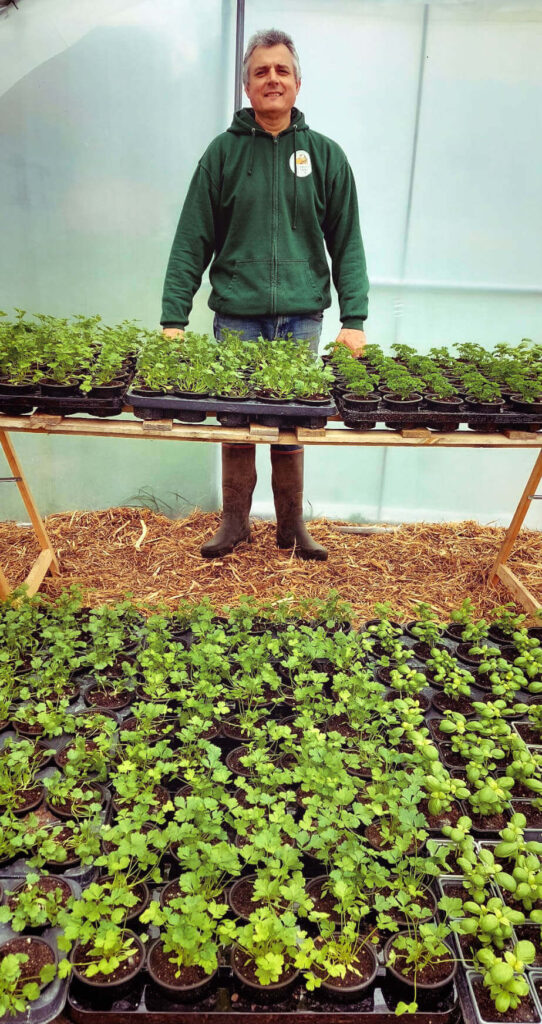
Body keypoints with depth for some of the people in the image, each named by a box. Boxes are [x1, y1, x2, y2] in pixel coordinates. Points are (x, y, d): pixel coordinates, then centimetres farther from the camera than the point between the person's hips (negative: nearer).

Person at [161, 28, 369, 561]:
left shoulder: (325, 155, 9)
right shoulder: (223, 151, 7)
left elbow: (347, 245, 7)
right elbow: (191, 242, 2)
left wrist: (353, 320, -4)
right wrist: (173, 318, -6)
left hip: (302, 317, 1)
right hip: (237, 316, 0)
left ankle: (292, 526, 21)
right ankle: (234, 522, 21)